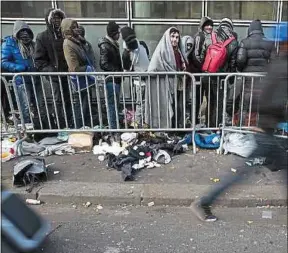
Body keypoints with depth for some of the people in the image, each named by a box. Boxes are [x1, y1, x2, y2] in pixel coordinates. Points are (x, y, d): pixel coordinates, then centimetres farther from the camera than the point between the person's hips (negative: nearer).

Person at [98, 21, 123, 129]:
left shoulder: (113, 44, 13)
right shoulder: (105, 46, -15)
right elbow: (104, 64, -22)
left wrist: (120, 70, 10)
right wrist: (117, 72, -24)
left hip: (116, 79, 10)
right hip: (111, 80, -10)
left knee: (115, 105, 17)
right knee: (113, 105, -4)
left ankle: (115, 127, 29)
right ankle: (113, 129, 4)